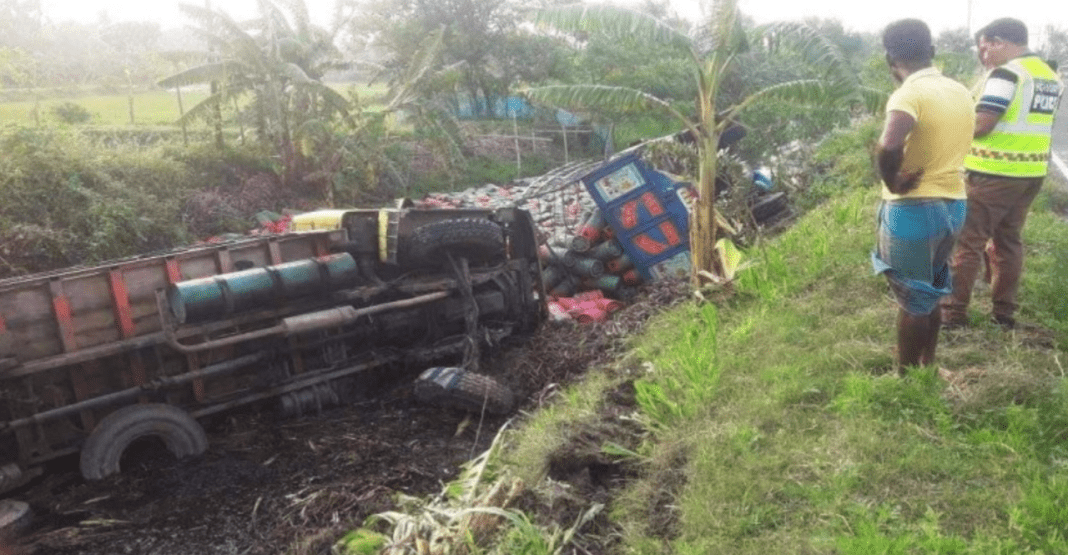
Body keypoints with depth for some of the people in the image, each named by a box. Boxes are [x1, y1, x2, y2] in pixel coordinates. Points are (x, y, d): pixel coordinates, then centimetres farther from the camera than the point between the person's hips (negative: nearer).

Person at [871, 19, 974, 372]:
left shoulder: (909, 94, -19)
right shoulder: (961, 92, 7)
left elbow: (889, 147, -37)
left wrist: (892, 183, -21)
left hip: (914, 209, -7)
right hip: (953, 204, 8)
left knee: (911, 300, 6)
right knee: (930, 293, 22)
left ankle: (906, 378, 21)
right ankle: (926, 367, 36)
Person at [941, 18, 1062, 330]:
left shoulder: (1007, 73, -14)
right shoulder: (1050, 76, 13)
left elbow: (980, 125, -19)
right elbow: (1024, 123, 17)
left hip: (995, 173, -8)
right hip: (1031, 172, 8)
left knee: (967, 241, -1)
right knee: (1009, 241, 15)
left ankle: (953, 311, 3)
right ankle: (1005, 312, 19)